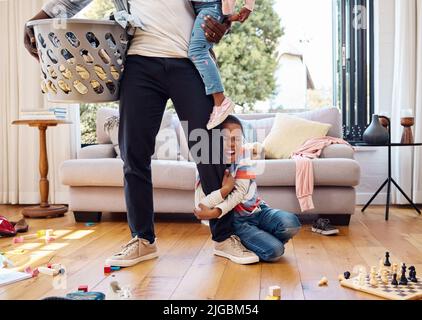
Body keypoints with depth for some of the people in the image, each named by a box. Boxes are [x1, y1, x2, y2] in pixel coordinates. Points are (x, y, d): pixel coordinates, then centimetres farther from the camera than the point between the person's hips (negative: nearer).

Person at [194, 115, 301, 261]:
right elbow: (200, 206, -21)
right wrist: (226, 188, -24)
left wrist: (215, 212, -28)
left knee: (291, 223, -24)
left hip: (258, 210, 4)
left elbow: (240, 193, -15)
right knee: (274, 251, -23)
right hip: (237, 221, -3)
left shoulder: (243, 157, -5)